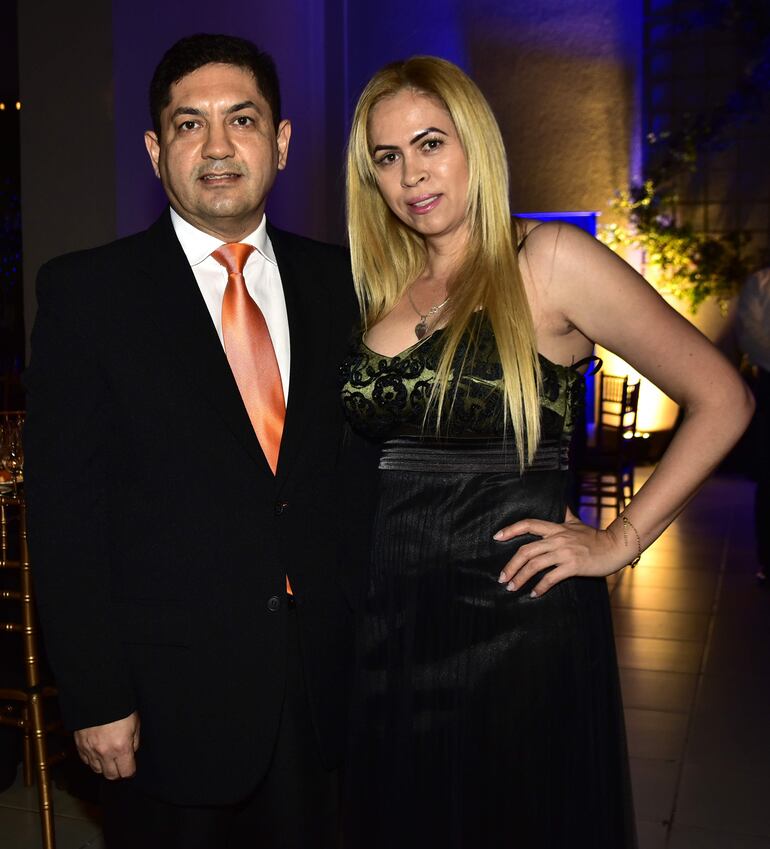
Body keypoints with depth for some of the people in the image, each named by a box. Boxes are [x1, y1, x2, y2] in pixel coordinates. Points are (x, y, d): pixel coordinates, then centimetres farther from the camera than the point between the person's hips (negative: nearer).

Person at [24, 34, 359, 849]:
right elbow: (64, 510, -9)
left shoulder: (334, 280, 4)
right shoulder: (83, 291, -6)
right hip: (171, 700, -3)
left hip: (322, 682, 4)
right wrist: (96, 699, -11)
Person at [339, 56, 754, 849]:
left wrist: (620, 541, -11)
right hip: (394, 613, 5)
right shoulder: (384, 290, 8)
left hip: (519, 615, -5)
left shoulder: (549, 261, -9)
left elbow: (720, 399, -8)